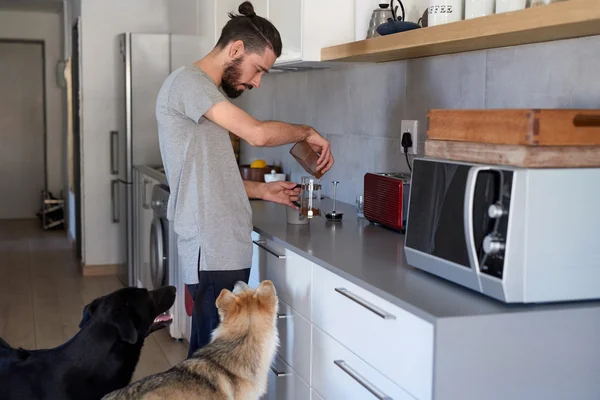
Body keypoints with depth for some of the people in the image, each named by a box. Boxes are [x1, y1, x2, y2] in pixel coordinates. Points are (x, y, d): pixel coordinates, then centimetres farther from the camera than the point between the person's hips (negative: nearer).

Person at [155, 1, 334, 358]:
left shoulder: (206, 93, 20)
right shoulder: (187, 82, -10)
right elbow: (258, 133, -21)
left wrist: (262, 190, 14)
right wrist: (307, 132, -3)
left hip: (226, 249, 10)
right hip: (212, 253, -10)